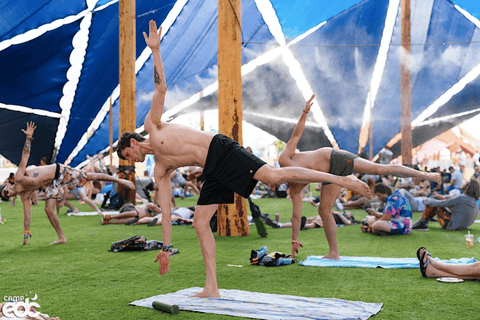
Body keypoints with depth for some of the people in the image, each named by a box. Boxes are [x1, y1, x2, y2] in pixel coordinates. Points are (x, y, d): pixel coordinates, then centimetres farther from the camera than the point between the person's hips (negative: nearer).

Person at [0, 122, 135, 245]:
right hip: (53, 183, 6)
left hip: (59, 172, -6)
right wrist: (26, 235, 7)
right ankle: (61, 237, 5)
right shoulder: (24, 196, 0)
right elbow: (26, 215, 6)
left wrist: (29, 136, -32)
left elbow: (25, 154, -21)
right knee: (48, 209, -5)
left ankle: (120, 180, 9)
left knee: (90, 177, -2)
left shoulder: (18, 177, -16)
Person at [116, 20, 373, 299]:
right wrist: (166, 247, 23)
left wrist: (155, 50, -4)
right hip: (213, 172, 8)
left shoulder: (152, 124, 12)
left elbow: (161, 87, 4)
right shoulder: (160, 170, 24)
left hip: (220, 150, -8)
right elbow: (166, 209, 24)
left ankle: (343, 179, -20)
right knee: (200, 222, 3)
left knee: (274, 175, -22)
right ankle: (212, 288, 8)